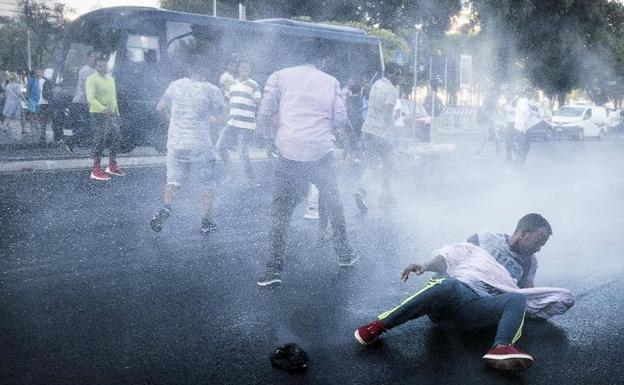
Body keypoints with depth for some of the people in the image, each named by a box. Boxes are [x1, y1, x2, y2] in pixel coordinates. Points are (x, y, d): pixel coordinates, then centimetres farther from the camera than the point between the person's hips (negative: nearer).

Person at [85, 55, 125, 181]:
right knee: (100, 141, -9)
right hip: (98, 114, -8)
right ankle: (96, 170, -3)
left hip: (111, 114, 8)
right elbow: (91, 98, -21)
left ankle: (112, 166, 24)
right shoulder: (92, 79, -10)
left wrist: (117, 112, 19)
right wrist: (103, 108, -35)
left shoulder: (110, 79, 16)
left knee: (116, 137, 10)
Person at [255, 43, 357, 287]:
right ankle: (345, 255, 30)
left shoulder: (280, 76, 6)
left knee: (280, 211, 3)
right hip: (322, 153, 1)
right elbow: (340, 120, 4)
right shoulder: (331, 82, 9)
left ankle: (274, 270, -4)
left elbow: (264, 116, -1)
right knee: (333, 204, 21)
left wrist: (273, 138, 15)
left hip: (289, 154, -1)